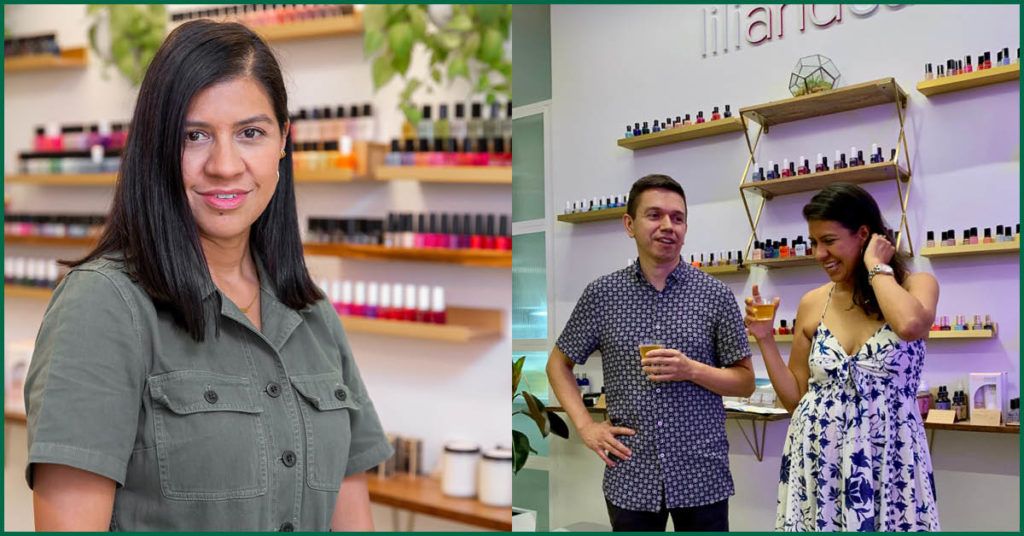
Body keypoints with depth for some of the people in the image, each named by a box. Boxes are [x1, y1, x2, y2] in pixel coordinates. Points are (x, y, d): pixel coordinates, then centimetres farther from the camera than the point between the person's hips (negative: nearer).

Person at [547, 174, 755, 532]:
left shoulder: (716, 295, -1)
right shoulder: (602, 294, 1)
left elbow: (745, 382, 3)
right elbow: (558, 364, 12)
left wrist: (692, 370, -14)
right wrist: (585, 426, -1)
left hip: (702, 475, 0)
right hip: (630, 476, 1)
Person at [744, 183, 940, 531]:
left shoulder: (916, 286, -2)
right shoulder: (812, 304, 5)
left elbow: (910, 325, -28)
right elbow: (794, 397, 9)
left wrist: (875, 266, -13)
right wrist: (765, 340, -3)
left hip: (888, 458, -3)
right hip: (817, 456, 3)